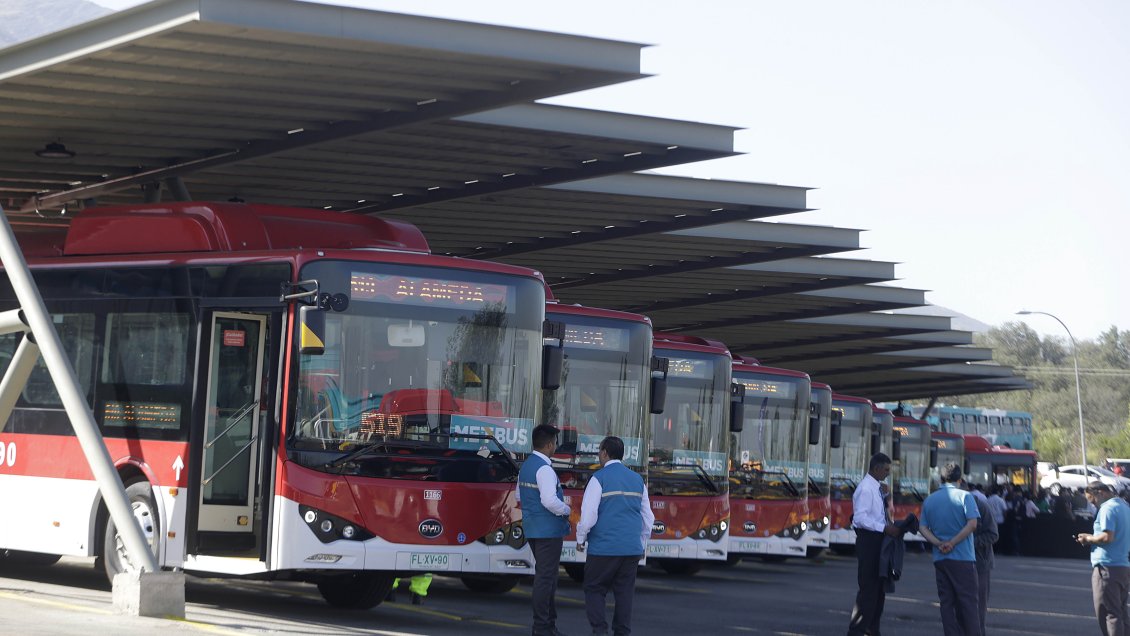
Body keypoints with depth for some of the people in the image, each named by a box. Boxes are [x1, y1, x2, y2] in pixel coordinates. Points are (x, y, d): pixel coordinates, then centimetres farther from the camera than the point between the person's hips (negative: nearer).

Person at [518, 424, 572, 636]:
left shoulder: (525, 466, 10)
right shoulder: (544, 469, -19)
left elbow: (520, 495, 21)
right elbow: (550, 500, -28)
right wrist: (566, 510, -9)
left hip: (532, 528, 9)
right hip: (548, 529, -9)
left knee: (545, 575, 19)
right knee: (545, 577, -3)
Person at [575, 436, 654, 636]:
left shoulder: (599, 478, -6)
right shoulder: (637, 479, 11)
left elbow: (588, 515, -11)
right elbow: (648, 518, 15)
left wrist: (580, 539, 3)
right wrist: (642, 544, 25)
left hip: (604, 548, -5)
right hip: (632, 548, 5)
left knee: (595, 589, 5)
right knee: (624, 593, 8)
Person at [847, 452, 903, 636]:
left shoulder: (875, 488, 14)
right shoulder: (865, 488, -16)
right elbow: (860, 518, -24)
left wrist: (890, 525, 7)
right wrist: (885, 528, -25)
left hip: (877, 540, 10)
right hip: (868, 540, -10)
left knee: (879, 586, 15)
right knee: (868, 588, -8)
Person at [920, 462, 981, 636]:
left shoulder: (929, 500, 10)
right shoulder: (964, 496, -5)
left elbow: (924, 528, 2)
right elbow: (972, 524, -16)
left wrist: (939, 544, -9)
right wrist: (953, 543, -12)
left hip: (940, 558, 4)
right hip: (963, 557, -4)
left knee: (946, 602, 7)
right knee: (968, 602, 0)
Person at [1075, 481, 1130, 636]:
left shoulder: (1107, 508, -12)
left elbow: (1107, 536, -22)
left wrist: (1088, 538, -6)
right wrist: (1092, 539, 15)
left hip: (1107, 567, -9)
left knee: (1107, 613, -7)